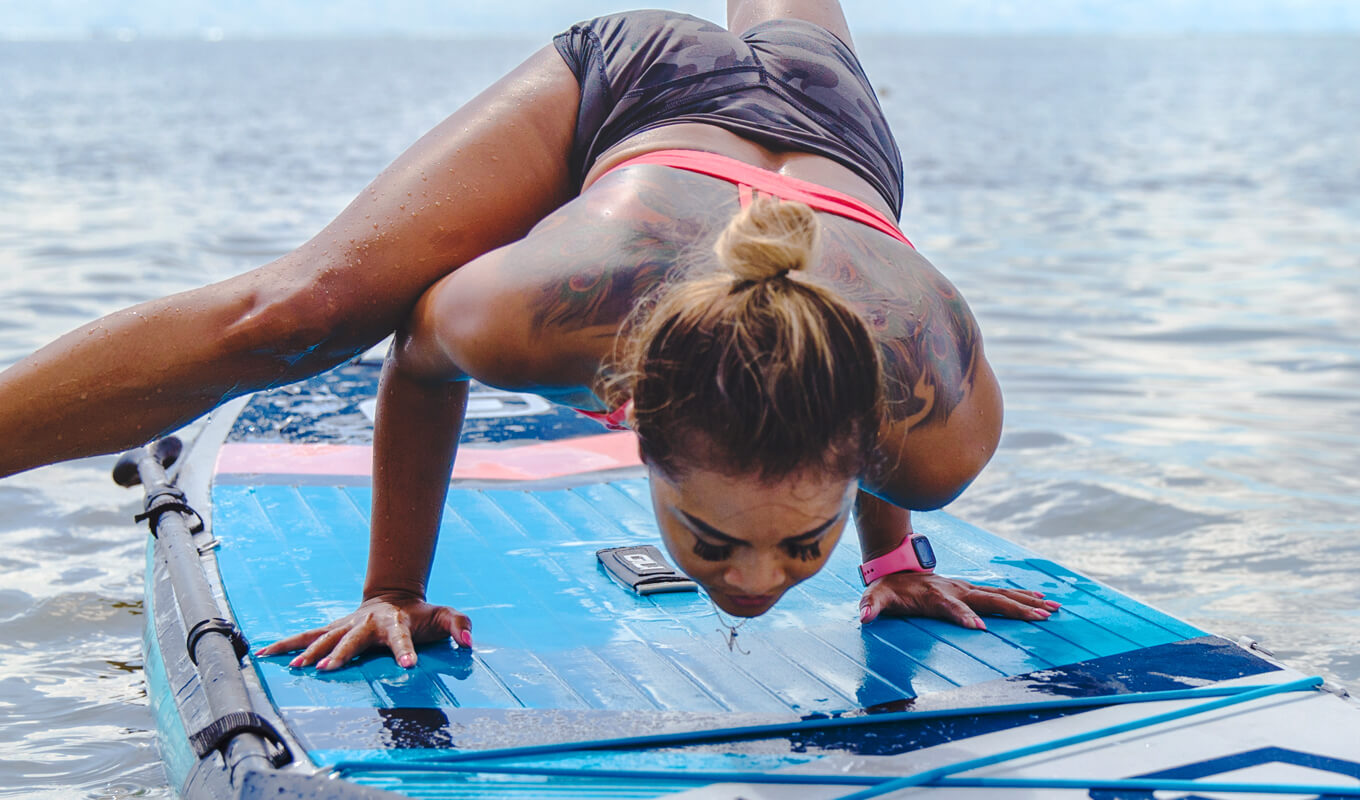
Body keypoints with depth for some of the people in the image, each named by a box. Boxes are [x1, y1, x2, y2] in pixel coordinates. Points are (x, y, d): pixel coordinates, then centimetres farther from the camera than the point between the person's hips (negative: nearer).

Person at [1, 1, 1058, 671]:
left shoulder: (935, 428, -46)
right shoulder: (523, 315, -49)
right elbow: (419, 361, -23)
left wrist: (891, 561, 0)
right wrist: (393, 588, -12)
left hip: (832, 117, 3)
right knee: (286, 316, -14)